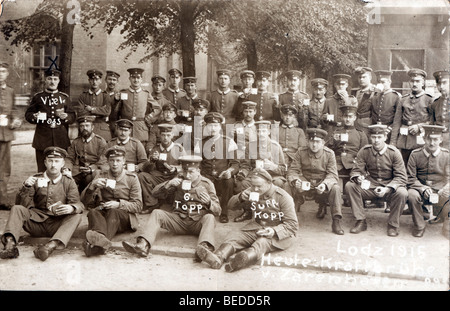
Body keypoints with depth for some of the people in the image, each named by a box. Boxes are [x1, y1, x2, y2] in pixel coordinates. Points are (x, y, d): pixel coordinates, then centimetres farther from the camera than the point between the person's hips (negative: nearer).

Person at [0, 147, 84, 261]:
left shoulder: (68, 182, 9)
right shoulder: (35, 179, 10)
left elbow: (78, 204, -5)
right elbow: (22, 204, 3)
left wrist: (71, 208, -31)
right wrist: (26, 187, -16)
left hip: (57, 225, -1)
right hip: (36, 221, 1)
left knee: (76, 216, -28)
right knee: (17, 209, -19)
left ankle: (51, 245, -49)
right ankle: (10, 244, -40)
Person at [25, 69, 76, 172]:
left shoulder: (65, 97, 11)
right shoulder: (37, 97, 8)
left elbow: (73, 116, 11)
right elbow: (28, 114, 9)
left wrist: (65, 116, -11)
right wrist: (34, 116, -13)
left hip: (61, 140, 1)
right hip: (42, 140, -1)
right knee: (42, 169, 0)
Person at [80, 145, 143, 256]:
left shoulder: (132, 178, 8)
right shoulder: (101, 176, 13)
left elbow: (138, 206, 3)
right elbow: (84, 201, 5)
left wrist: (119, 204, -14)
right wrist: (92, 185, -15)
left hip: (124, 216, -1)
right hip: (102, 213, 2)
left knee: (113, 212, -36)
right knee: (93, 212, -33)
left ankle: (96, 243, -59)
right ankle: (102, 241, -63)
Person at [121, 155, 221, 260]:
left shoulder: (206, 184, 2)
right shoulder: (179, 180, 9)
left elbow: (217, 211, -2)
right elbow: (156, 193, 5)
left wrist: (209, 202, -25)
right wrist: (168, 184, -14)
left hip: (198, 223, -2)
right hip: (179, 221, 3)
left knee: (209, 217, -33)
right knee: (157, 213, -18)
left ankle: (204, 248, -60)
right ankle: (143, 245, -40)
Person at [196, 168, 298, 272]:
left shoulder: (283, 197, -8)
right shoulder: (252, 191, 9)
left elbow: (293, 224, -10)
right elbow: (230, 204, 14)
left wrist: (274, 231, -27)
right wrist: (240, 197, -10)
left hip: (278, 233, -5)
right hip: (256, 227, 5)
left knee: (262, 242, -38)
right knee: (236, 237, -25)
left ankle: (244, 258, -71)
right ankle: (218, 258, -54)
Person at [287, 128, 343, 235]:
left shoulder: (329, 153, -10)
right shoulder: (301, 152, -7)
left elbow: (332, 175, -15)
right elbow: (292, 171, -10)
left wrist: (325, 184, -38)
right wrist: (295, 181, -35)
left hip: (323, 183, -2)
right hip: (306, 183, 2)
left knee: (335, 188, -33)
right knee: (291, 186, -27)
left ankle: (336, 222, -24)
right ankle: (322, 204, -4)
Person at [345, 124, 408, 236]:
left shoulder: (394, 152, -9)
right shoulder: (364, 152, -3)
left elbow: (401, 177, -11)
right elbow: (356, 170, -2)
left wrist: (387, 189, -29)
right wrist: (358, 178, -29)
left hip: (389, 186, -2)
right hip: (369, 186, 2)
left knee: (402, 193, -34)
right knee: (349, 186, -23)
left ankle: (393, 225, -9)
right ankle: (361, 222, -13)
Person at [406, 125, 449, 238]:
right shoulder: (415, 154, -1)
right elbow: (411, 178, -3)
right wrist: (423, 189, -21)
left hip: (440, 192, 1)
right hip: (420, 189, -1)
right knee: (412, 195, -34)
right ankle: (419, 226, -9)